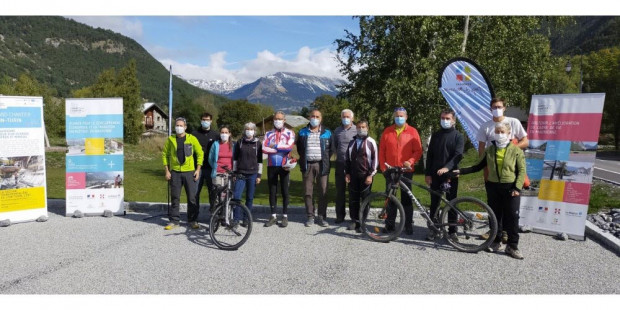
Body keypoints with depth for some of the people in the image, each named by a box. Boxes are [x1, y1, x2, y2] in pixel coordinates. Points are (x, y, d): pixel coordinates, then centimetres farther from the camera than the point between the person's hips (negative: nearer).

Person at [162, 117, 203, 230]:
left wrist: (198, 169, -2)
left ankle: (193, 220, 13)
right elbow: (165, 154, 9)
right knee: (175, 197, 5)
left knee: (192, 197, 2)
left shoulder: (192, 138, 1)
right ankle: (174, 221, 15)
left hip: (189, 171, -1)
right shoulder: (170, 139, 5)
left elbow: (200, 153, 4)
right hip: (175, 172, 1)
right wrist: (167, 171, 2)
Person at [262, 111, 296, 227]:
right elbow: (264, 149, -7)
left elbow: (289, 147, -16)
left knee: (285, 191, 3)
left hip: (284, 166, -2)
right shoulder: (268, 134, 9)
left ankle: (285, 216, 13)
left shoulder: (289, 133, 3)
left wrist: (274, 146, -9)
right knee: (272, 191, 7)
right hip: (271, 166, 2)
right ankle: (273, 216, 16)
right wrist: (282, 148, -12)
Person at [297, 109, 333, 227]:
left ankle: (322, 217, 9)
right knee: (307, 192, 3)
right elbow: (299, 148, 17)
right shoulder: (303, 132, 10)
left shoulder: (327, 133, 7)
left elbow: (330, 148, 11)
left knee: (323, 192, -1)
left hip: (322, 165, -1)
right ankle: (310, 216, 13)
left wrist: (326, 160, 2)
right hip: (308, 165, 1)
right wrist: (302, 161, 9)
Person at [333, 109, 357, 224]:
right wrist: (338, 155, 13)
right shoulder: (337, 131, 12)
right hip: (340, 164, 4)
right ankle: (340, 215, 16)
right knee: (340, 191, 7)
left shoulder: (357, 130, -2)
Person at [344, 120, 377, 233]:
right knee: (353, 199, 6)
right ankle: (354, 221, 17)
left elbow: (375, 159, -4)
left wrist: (371, 175, -10)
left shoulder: (371, 142, -1)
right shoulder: (352, 142, 13)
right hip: (353, 176, 4)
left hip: (365, 176, -4)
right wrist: (347, 173, 8)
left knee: (365, 199, 0)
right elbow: (347, 158, 16)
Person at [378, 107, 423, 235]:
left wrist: (410, 161, -17)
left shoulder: (412, 131, 1)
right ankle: (390, 223, 18)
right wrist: (383, 167, 0)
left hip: (406, 170, -2)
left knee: (406, 198, 3)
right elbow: (382, 150, 7)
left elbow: (418, 150, -1)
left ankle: (408, 224, 11)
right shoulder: (387, 131, 7)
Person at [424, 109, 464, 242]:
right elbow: (429, 155, 9)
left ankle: (452, 231, 14)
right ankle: (433, 229, 15)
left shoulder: (458, 136, 1)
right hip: (435, 175, 3)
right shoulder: (435, 135, 11)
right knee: (434, 203, 6)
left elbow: (458, 155, -12)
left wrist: (447, 167, -28)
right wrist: (428, 174, 1)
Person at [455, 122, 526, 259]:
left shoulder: (516, 150, -2)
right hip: (493, 187, 3)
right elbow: (479, 166, 13)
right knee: (495, 216, 9)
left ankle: (512, 246, 8)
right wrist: (461, 171, 5)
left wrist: (517, 188, -12)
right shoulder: (489, 150, 7)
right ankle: (496, 241, 23)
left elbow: (522, 171, -3)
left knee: (512, 217, -1)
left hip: (510, 188, -3)